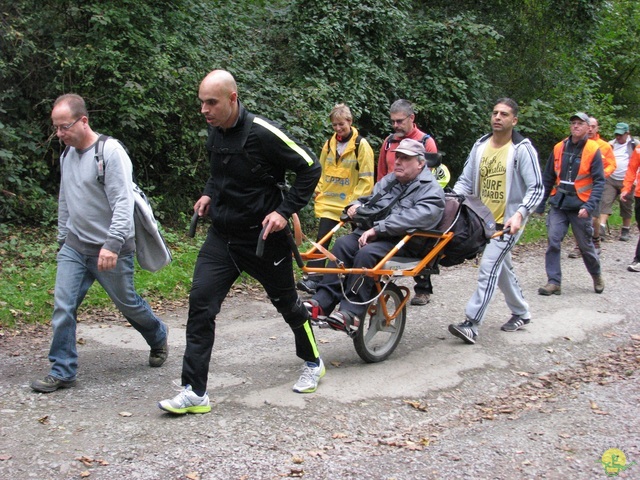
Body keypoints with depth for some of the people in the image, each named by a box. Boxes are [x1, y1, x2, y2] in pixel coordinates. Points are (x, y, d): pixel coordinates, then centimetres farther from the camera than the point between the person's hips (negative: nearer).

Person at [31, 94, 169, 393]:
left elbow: (123, 202, -23)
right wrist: (63, 237, 19)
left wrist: (112, 244, -30)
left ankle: (158, 338, 39)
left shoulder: (110, 151, -17)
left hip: (110, 250, -6)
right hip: (74, 248, 6)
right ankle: (62, 372, 6)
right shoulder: (67, 155, 8)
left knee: (127, 303, 11)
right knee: (63, 307, -3)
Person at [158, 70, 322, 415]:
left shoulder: (262, 133, -20)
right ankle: (194, 392, -1)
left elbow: (310, 168, -13)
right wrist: (209, 193, 7)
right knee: (200, 303, -6)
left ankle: (313, 363, 39)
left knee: (286, 302, 12)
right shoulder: (215, 131, 2)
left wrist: (285, 211, -18)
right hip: (222, 235, 6)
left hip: (263, 237, -5)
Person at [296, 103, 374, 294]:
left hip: (350, 205, -4)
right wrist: (318, 191, 7)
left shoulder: (361, 145, -7)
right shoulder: (329, 144, 9)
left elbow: (366, 179, -9)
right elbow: (322, 171, 17)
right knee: (321, 240, -1)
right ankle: (313, 278, -2)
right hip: (328, 203, 4)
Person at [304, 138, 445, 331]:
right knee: (343, 244, -22)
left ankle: (351, 312, -33)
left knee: (366, 253, -33)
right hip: (372, 233, 7)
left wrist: (378, 229, -28)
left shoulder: (431, 190, -4)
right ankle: (323, 301, -26)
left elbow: (416, 217, -23)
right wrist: (356, 206, 8)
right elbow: (368, 200, 35)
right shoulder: (388, 180, 21)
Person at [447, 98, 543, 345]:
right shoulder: (480, 146, 6)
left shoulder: (522, 148, -11)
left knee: (489, 267, -14)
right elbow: (466, 180, 9)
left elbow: (536, 188, -12)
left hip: (508, 222, -7)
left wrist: (519, 214, -26)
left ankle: (471, 323, -14)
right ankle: (521, 313, 35)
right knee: (502, 268, 17)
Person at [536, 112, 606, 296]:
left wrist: (589, 206, -19)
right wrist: (540, 204, 10)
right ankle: (554, 282, -1)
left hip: (579, 206, -3)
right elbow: (548, 178, 12)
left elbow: (599, 182, -8)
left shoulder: (593, 150, -5)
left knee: (585, 245, 9)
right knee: (553, 241, -8)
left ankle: (597, 275, 34)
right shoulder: (559, 148, 5)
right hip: (558, 205, 3)